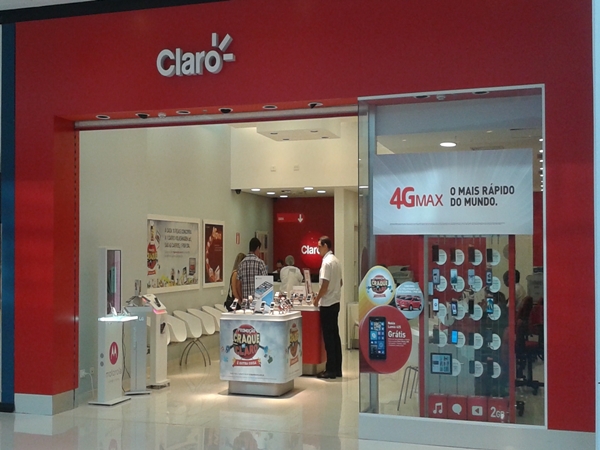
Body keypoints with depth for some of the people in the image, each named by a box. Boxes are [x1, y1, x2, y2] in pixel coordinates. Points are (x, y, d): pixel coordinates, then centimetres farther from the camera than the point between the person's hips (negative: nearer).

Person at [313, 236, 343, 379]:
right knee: (335, 335, 10)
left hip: (327, 304, -9)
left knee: (329, 337, -4)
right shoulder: (335, 260, 12)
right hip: (335, 302, 9)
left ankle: (331, 369, 0)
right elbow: (340, 282, 19)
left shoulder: (327, 262, -16)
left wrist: (317, 299, -7)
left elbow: (325, 286, -19)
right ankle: (337, 368, 14)